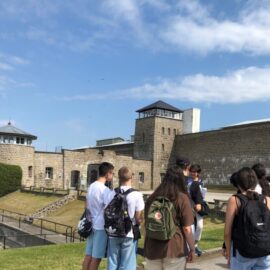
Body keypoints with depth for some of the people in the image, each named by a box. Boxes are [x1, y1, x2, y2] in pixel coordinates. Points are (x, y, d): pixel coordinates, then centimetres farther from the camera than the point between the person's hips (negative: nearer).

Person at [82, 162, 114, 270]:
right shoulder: (105, 190, -17)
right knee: (96, 258, 2)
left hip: (91, 224, 8)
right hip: (101, 226, -8)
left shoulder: (91, 186, 7)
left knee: (88, 255, 13)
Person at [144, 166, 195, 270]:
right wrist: (192, 249, 0)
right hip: (174, 248, -3)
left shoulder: (152, 197, 3)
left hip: (152, 247, 4)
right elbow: (187, 228, -10)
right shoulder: (182, 198, -10)